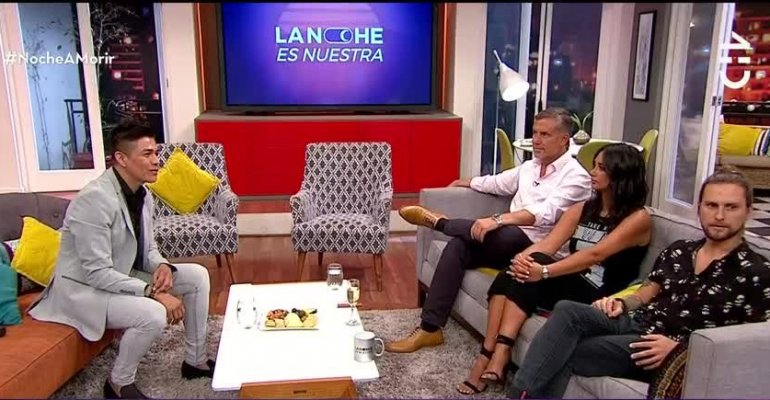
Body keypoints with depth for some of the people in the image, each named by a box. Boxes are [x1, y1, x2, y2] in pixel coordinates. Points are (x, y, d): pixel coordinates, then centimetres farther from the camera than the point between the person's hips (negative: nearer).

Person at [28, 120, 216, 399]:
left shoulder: (142, 193, -1)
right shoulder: (95, 199, -28)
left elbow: (147, 248, 9)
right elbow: (97, 274, -29)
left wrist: (162, 266, -15)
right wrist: (152, 292, -32)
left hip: (123, 275, 9)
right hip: (83, 287, -9)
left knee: (197, 276, -2)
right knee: (153, 314, -32)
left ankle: (195, 361, 11)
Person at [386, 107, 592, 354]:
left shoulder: (576, 176, -8)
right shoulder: (529, 167, 18)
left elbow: (546, 213, -25)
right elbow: (496, 183, 34)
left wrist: (497, 220, -37)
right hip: (506, 244, 7)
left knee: (506, 233, -38)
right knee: (458, 246, -19)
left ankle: (438, 222, -11)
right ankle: (430, 329, -20)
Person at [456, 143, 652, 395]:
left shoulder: (639, 218, -6)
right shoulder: (582, 209, 14)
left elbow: (595, 255, -21)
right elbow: (547, 244, -1)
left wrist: (543, 272, -32)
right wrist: (523, 257, -23)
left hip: (597, 299, -6)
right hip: (567, 286, 6)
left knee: (532, 272, -29)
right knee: (512, 276, -24)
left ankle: (491, 356, -29)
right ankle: (494, 356, -27)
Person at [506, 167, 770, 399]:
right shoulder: (678, 251, 17)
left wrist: (680, 349, -16)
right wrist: (622, 303, -1)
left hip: (673, 353, -5)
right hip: (635, 324, 6)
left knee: (563, 355, -25)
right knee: (567, 310, -26)